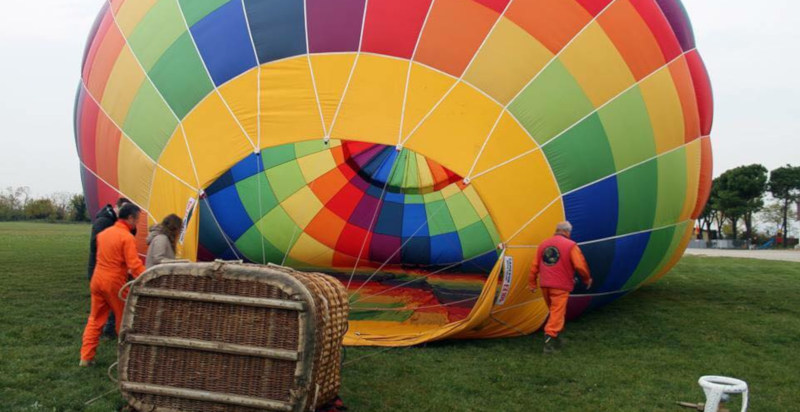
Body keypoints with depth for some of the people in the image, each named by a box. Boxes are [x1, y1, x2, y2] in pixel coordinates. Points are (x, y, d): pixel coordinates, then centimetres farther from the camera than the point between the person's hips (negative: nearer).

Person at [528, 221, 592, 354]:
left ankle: (555, 339, 26)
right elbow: (580, 265, -9)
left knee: (554, 311, 20)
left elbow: (535, 266, 14)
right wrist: (587, 279, 7)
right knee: (557, 312, -4)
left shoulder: (543, 244, 13)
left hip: (545, 285, 6)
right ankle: (549, 338, -16)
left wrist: (532, 283, 21)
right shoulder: (571, 245, -4)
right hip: (560, 286, -6)